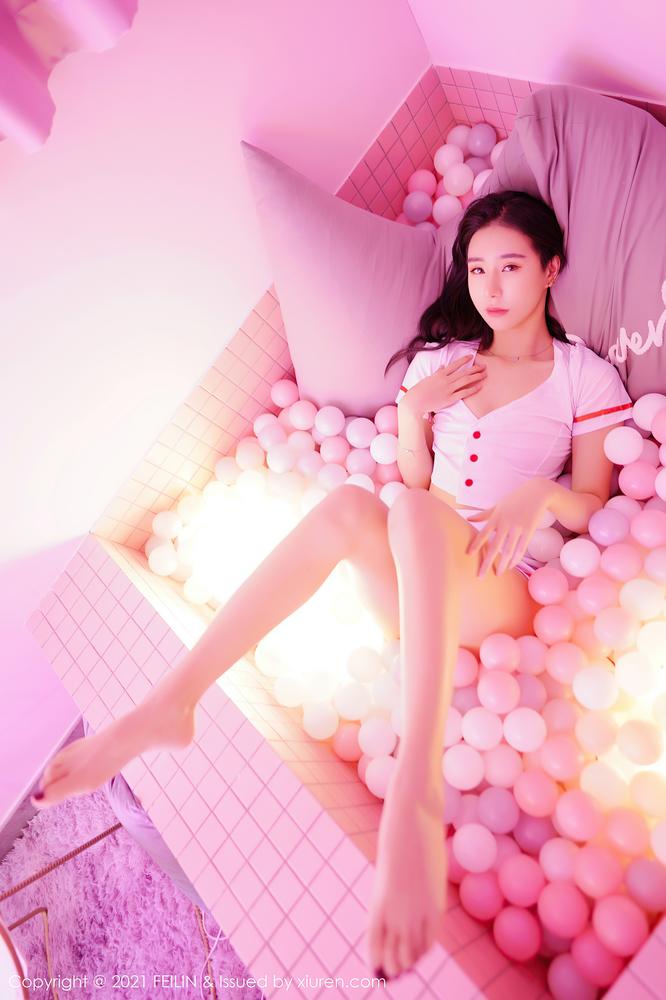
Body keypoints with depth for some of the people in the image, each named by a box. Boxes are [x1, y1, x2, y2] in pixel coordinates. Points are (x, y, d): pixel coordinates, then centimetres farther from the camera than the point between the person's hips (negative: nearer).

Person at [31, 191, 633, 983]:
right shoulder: (441, 358, 17)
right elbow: (414, 481, 13)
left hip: (501, 594, -3)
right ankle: (170, 704, -30)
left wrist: (541, 494, -17)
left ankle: (415, 790, -47)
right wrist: (413, 408, -4)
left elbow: (594, 507, 4)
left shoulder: (587, 377, 8)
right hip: (416, 597, 3)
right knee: (349, 506, -29)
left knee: (416, 508, -34)